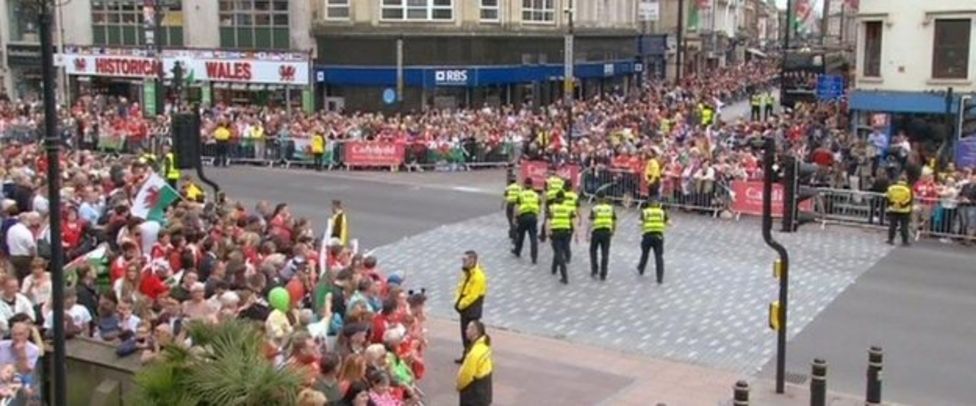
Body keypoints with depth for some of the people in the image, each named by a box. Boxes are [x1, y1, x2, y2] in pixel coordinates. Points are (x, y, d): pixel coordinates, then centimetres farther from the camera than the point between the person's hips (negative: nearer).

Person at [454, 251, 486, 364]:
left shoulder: (478, 276, -25)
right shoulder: (466, 273, 4)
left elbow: (472, 296, -24)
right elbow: (460, 287, 13)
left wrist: (460, 305, -15)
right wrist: (457, 302, -1)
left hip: (472, 310, -9)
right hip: (464, 308, 9)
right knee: (464, 333, 17)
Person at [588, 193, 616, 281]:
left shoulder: (594, 209, -5)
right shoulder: (611, 208, 4)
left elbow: (591, 223, -11)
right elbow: (614, 222, 7)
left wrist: (588, 234, -8)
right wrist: (613, 231, 22)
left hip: (596, 232, -2)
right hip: (607, 232, 2)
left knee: (593, 251, 18)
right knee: (605, 254, 6)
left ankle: (594, 271, 15)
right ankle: (603, 275, 6)